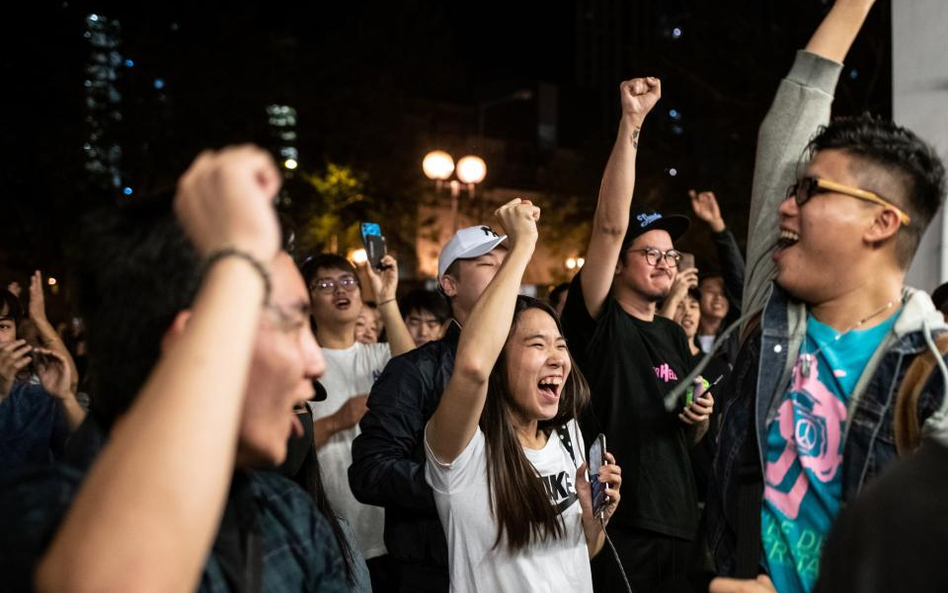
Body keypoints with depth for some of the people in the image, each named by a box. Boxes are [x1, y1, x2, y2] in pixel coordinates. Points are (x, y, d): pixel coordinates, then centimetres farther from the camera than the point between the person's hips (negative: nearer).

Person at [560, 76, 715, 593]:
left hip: (676, 522, 6)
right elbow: (610, 225, -20)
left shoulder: (674, 337, 13)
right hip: (614, 524, -6)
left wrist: (701, 416, -1)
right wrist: (631, 123, -25)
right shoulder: (598, 321, -6)